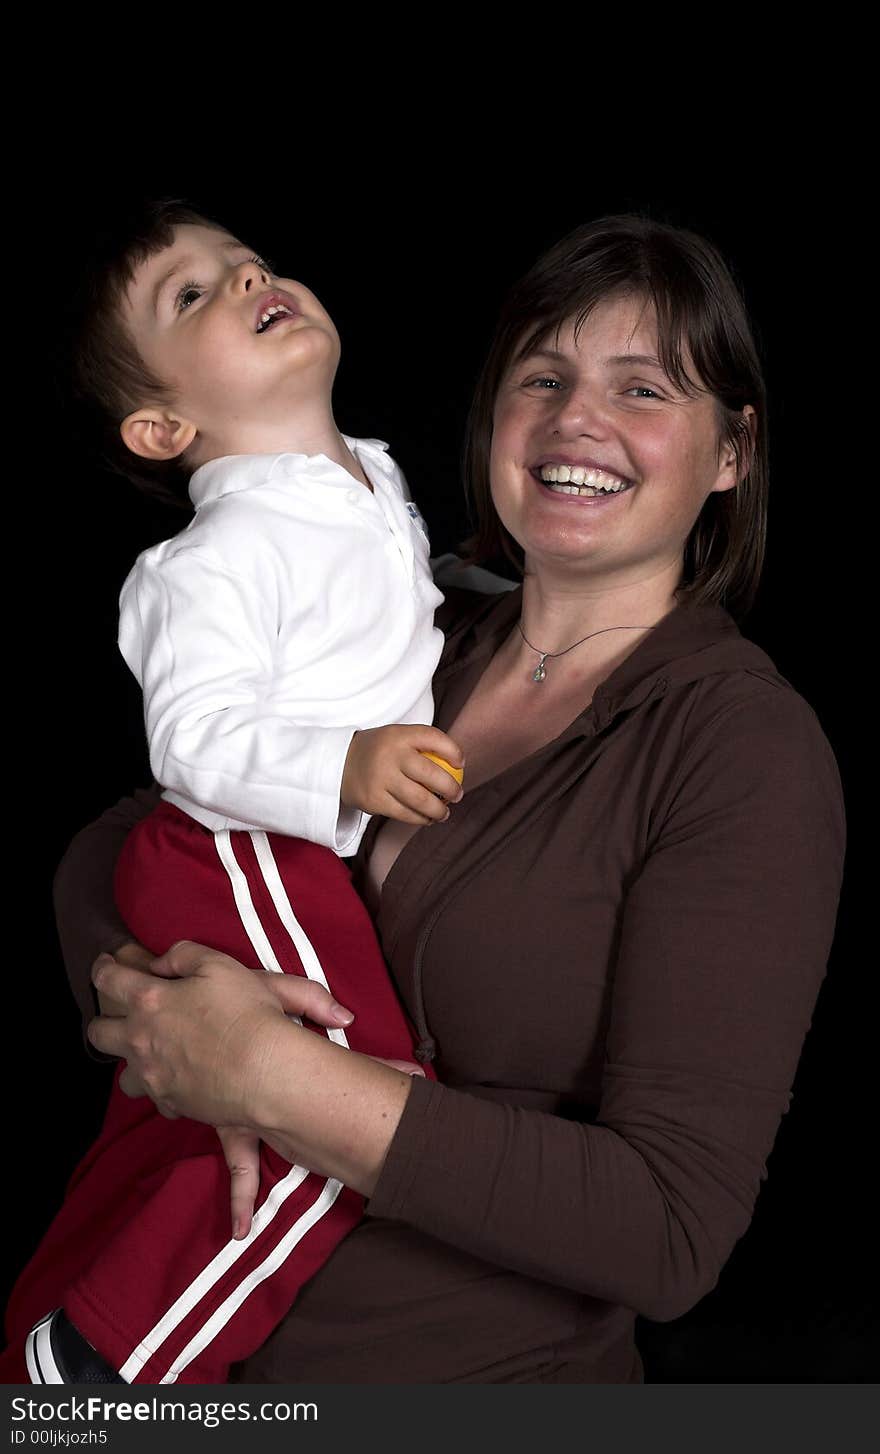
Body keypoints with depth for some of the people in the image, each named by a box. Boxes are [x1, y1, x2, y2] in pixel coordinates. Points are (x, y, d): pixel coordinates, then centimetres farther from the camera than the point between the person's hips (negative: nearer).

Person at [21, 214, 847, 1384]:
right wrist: (140, 999, -18)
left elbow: (674, 1233, -24)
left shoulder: (749, 748, -18)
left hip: (499, 1374, -5)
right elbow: (106, 855, 4)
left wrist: (267, 1078, -27)